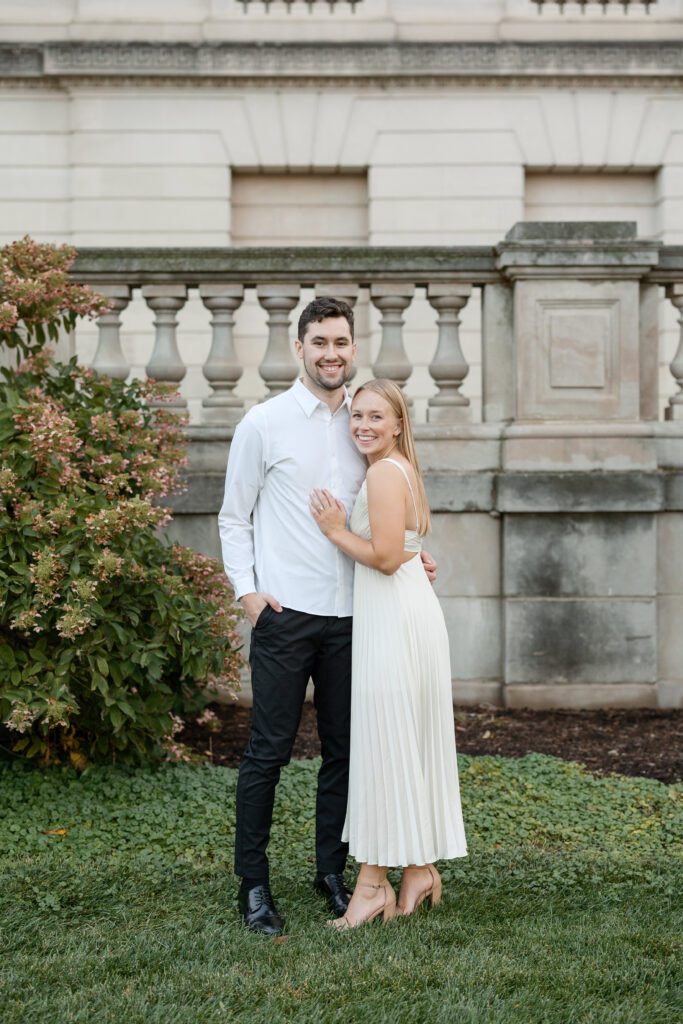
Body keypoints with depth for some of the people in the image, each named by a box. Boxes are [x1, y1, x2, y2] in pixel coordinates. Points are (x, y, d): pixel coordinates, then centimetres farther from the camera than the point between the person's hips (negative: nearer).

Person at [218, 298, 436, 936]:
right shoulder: (265, 423, -1)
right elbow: (234, 518, 3)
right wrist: (246, 589, -8)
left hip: (351, 614, 4)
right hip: (284, 613, -4)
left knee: (343, 750, 10)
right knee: (269, 751, -1)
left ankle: (331, 871, 24)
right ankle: (253, 883, 10)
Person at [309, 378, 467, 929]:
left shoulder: (384, 472, -14)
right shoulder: (402, 468, 17)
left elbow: (386, 556, -20)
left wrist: (336, 531, -9)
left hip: (393, 616, -10)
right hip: (415, 611, 10)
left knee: (381, 743, -5)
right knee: (411, 742, 13)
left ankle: (374, 882, 1)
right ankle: (420, 868, 20)